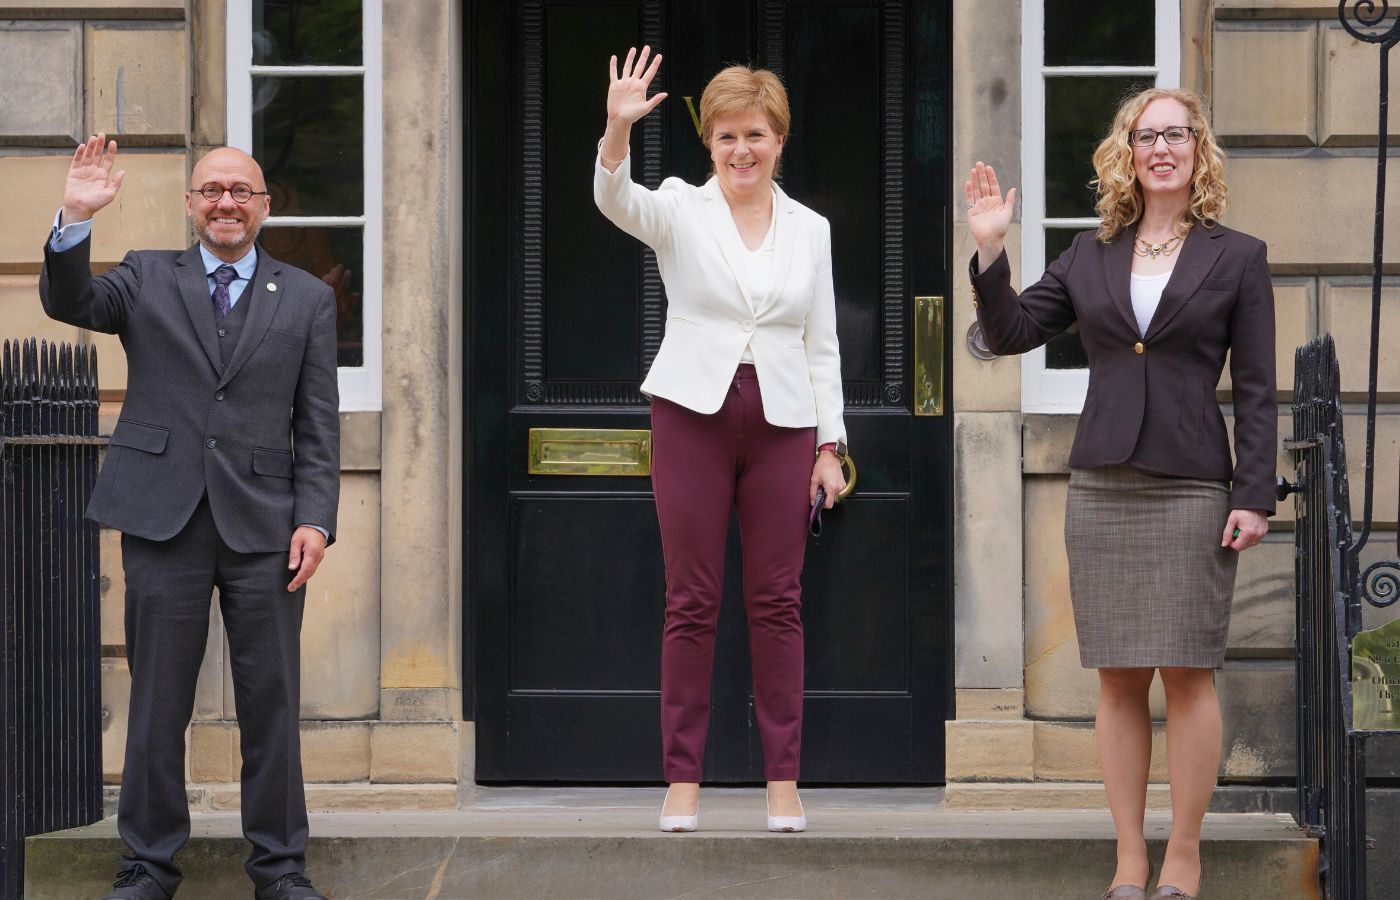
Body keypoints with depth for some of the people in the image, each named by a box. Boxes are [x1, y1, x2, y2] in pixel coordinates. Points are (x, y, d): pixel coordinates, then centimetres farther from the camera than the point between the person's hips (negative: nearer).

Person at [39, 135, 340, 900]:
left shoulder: (306, 300, 10)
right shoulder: (148, 279, 10)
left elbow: (319, 425, 6)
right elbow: (69, 302, -8)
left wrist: (315, 519, -4)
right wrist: (76, 218, -23)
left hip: (263, 526, 0)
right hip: (164, 520, 0)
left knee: (271, 704, 4)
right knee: (157, 703, 5)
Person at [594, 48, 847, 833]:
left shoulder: (811, 230, 9)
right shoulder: (680, 210, 2)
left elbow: (822, 346, 11)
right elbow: (617, 200, -20)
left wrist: (831, 445, 5)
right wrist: (618, 128, -39)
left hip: (782, 423, 2)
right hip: (694, 413, -2)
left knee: (778, 600, 3)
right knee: (692, 600, 0)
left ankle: (784, 780, 8)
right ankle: (683, 780, 5)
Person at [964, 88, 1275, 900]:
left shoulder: (1237, 257, 2)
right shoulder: (1092, 255, 11)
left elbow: (1257, 389, -1)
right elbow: (1012, 332, 10)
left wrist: (1255, 497, -8)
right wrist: (990, 251, -3)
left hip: (1192, 489, -3)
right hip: (1102, 488, 3)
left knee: (1187, 674, -4)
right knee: (1118, 679, 4)